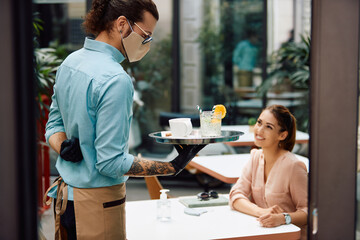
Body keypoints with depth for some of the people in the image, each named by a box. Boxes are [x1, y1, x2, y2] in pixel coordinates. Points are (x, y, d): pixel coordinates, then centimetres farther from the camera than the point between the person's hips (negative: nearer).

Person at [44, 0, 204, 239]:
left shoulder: (70, 62, 6)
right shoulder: (116, 80, -23)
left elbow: (54, 124, 13)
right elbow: (110, 162, -23)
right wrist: (173, 167, -20)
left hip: (65, 195, 9)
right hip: (97, 203, -9)